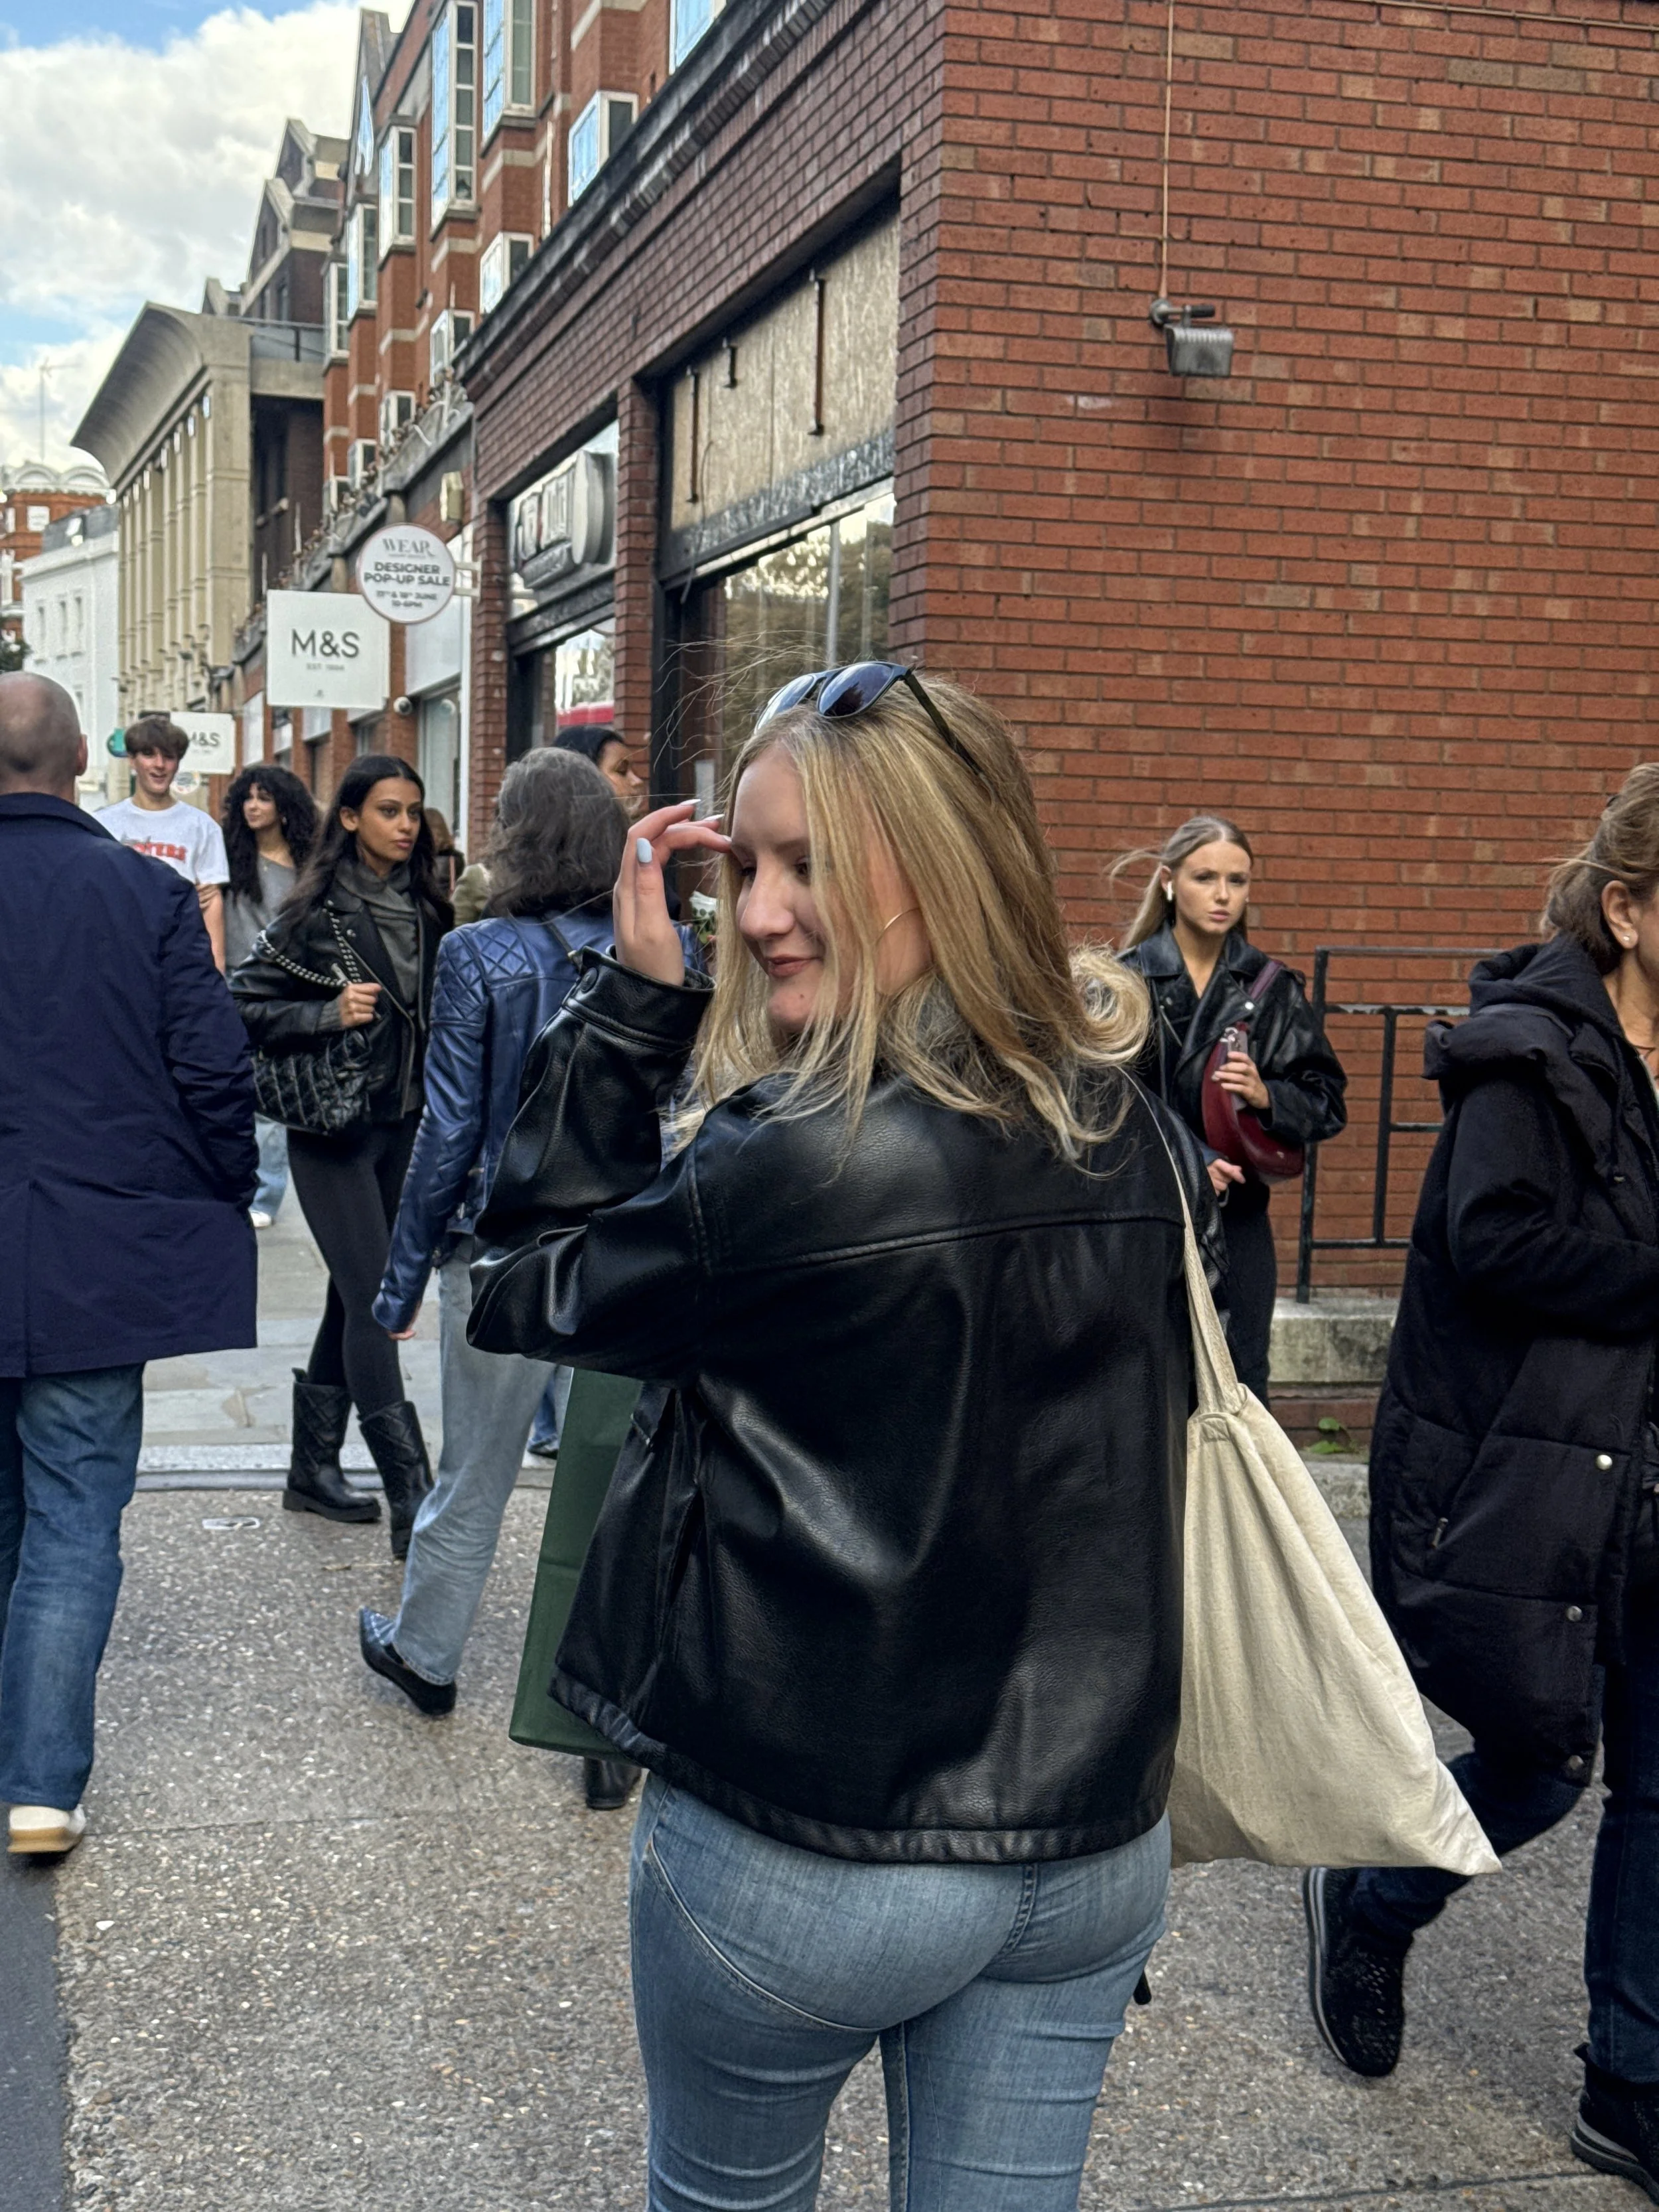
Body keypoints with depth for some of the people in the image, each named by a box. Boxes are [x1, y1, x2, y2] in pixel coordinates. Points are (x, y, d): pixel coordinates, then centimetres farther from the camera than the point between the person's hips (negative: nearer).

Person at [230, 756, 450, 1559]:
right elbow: (245, 1004, -9)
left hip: (404, 1125, 6)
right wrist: (332, 1012, -21)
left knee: (354, 1297, 13)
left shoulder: (426, 910, 7)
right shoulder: (316, 912, -9)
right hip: (334, 1130, -6)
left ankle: (314, 1469, 26)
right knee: (373, 1300, -10)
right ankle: (411, 1502, -10)